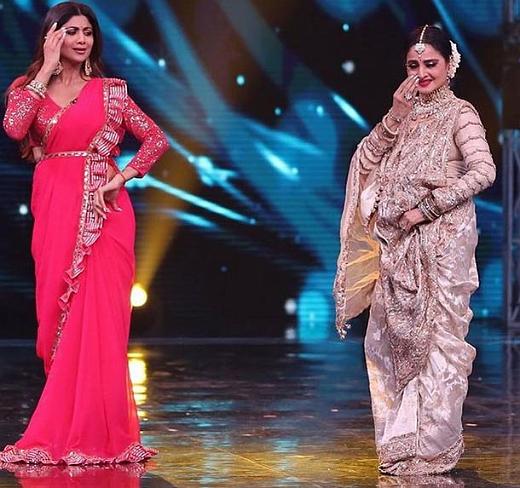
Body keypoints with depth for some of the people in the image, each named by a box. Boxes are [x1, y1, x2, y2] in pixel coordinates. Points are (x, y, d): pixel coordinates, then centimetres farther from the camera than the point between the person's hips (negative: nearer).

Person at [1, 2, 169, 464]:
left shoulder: (111, 91, 7)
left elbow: (157, 140, 5)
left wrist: (122, 178, -7)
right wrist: (48, 68, -10)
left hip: (102, 213, -1)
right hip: (55, 213, 1)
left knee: (98, 319, -5)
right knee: (60, 318, 4)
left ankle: (98, 432, -1)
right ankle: (65, 431, 11)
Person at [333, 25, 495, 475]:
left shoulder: (458, 113, -3)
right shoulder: (405, 114, 15)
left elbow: (483, 171, -17)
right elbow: (367, 161, 7)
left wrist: (426, 208, -16)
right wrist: (394, 117, -6)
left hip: (442, 240, -7)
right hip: (398, 244, 7)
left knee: (438, 337, -4)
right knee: (393, 337, 6)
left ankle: (434, 448, 0)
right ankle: (402, 440, 14)